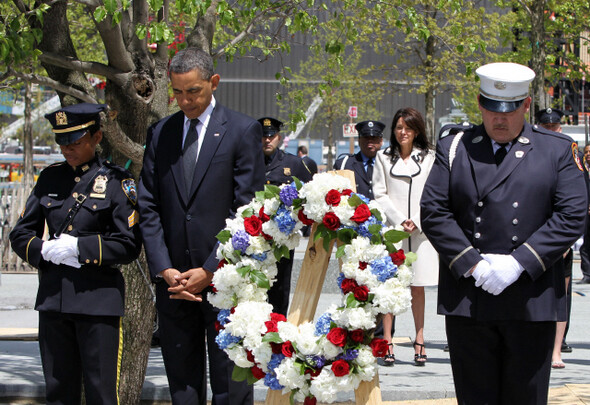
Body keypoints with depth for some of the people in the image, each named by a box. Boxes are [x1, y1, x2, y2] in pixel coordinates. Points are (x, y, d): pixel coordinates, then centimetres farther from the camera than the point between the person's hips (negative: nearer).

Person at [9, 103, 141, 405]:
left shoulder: (116, 181, -1)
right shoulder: (50, 178, 11)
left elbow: (128, 246, -6)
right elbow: (20, 235, 13)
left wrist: (79, 247, -15)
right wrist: (44, 250, -8)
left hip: (98, 298, -4)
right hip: (53, 297, 4)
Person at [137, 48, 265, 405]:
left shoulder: (243, 130, -1)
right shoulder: (160, 134, 11)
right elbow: (148, 208, 8)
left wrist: (210, 271, -11)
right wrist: (165, 270, -4)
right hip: (173, 281, 4)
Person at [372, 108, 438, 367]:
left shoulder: (428, 157, 9)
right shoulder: (383, 158, 8)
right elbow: (380, 195, 4)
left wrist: (416, 222, -7)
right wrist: (399, 221, -8)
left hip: (421, 230, 0)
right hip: (391, 229, 0)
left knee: (418, 287, 4)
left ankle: (419, 341, 9)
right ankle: (387, 343, -2)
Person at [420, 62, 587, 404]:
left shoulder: (558, 150, 7)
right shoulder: (455, 147, 10)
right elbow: (433, 212, 2)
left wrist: (519, 263, -12)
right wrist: (471, 264, -10)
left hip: (532, 300, -1)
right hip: (467, 297, 1)